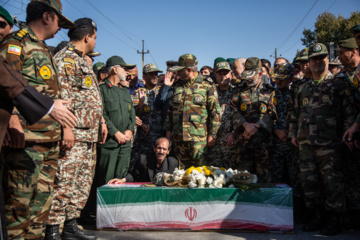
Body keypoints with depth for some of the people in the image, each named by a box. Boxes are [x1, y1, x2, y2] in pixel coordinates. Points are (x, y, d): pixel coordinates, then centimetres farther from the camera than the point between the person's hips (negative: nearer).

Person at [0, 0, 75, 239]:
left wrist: (60, 126, 23)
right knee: (21, 199, -6)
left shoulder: (44, 50, 24)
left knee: (43, 198, 14)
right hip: (27, 139, -9)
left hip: (50, 139, 9)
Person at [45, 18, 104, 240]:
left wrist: (102, 120, 23)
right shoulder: (65, 58, -8)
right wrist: (67, 127, -25)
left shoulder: (83, 60, 23)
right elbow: (62, 95, -19)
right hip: (74, 133, -10)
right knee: (65, 181, -9)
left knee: (83, 181, 12)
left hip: (89, 134, 10)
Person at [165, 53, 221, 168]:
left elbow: (215, 111, -2)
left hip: (198, 137, -5)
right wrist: (168, 129, 14)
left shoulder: (207, 85, -1)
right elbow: (170, 109, 20)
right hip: (178, 136, 5)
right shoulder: (177, 85, 14)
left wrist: (212, 134, -5)